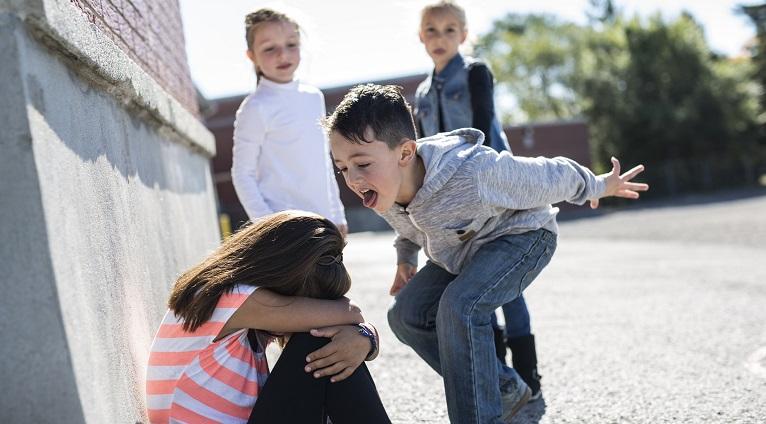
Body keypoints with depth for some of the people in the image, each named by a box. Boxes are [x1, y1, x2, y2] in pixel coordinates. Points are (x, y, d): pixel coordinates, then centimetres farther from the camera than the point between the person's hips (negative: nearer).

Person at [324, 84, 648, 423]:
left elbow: (551, 177, -22)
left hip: (522, 235, -7)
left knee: (459, 306, -31)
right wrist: (405, 258, 10)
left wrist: (599, 186, -7)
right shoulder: (384, 191, -20)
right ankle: (505, 389, 10)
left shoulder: (475, 173, -41)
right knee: (405, 315, -3)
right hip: (463, 250, 8)